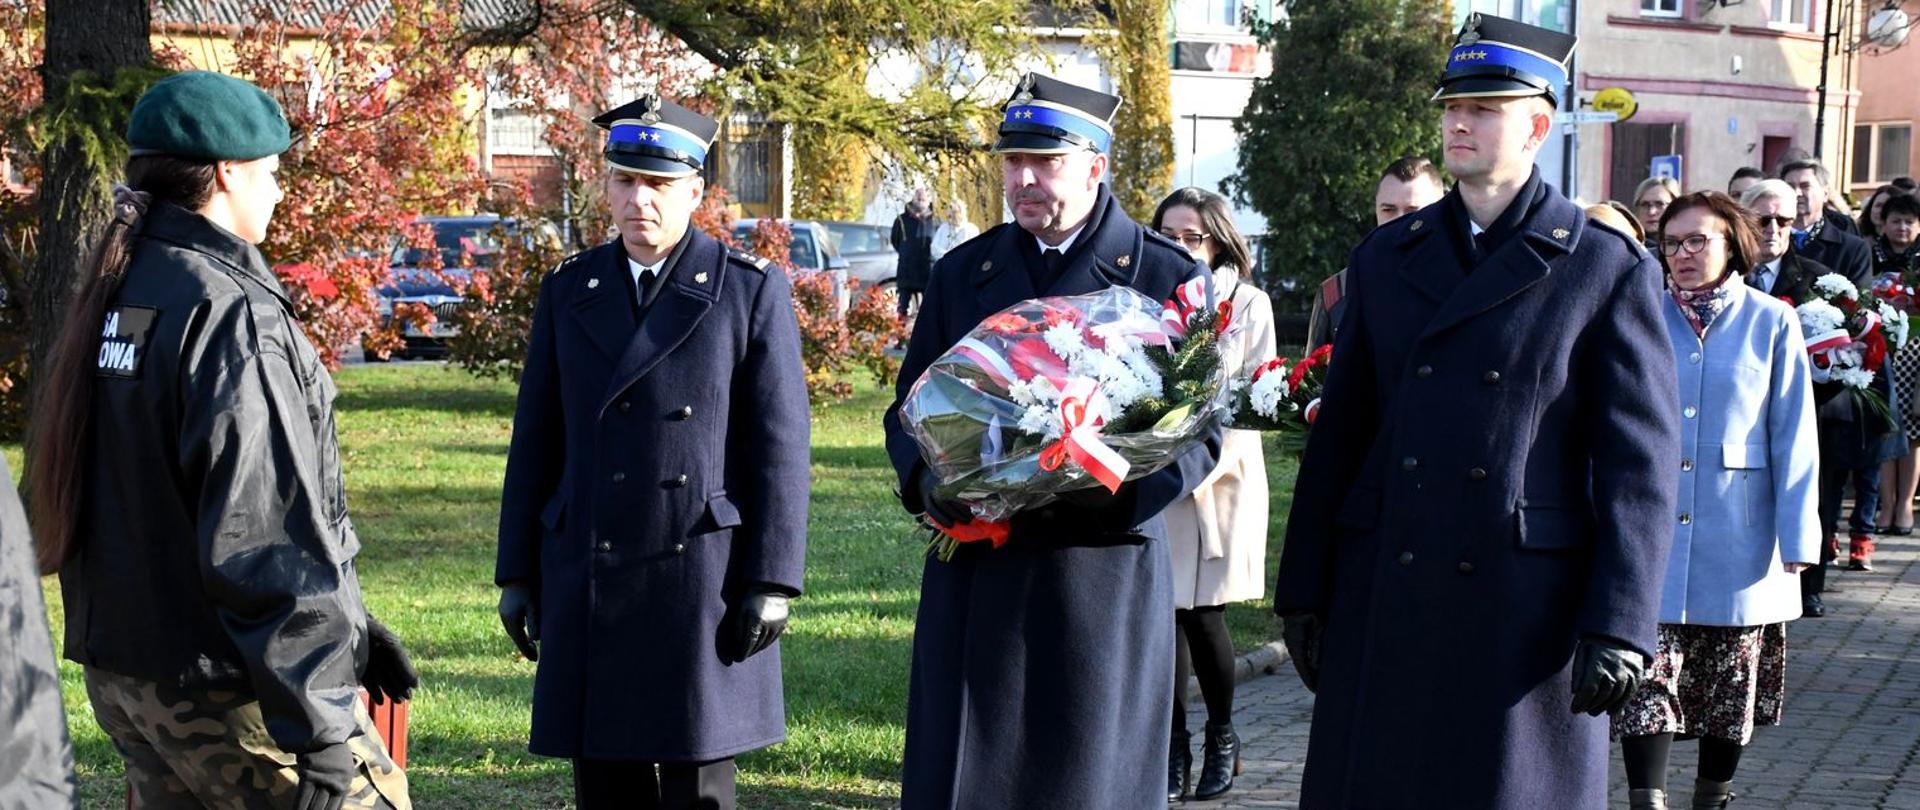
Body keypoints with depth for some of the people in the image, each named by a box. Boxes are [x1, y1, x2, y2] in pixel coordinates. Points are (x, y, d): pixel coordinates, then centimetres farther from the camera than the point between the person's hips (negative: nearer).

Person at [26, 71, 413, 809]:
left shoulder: (110, 298, 10)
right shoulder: (232, 313, -18)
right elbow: (266, 539, -22)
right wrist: (320, 735, -20)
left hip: (121, 672, 9)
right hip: (226, 688, -9)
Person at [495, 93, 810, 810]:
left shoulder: (751, 292, -1)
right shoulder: (568, 291, 9)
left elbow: (778, 447, -4)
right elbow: (536, 440, 11)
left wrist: (771, 582, -9)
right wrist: (517, 573, 8)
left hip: (703, 582, -3)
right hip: (589, 584, 4)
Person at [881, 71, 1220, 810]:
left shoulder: (1168, 277, 1)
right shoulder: (962, 272, 11)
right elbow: (908, 407, 15)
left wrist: (1114, 489, -19)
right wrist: (930, 482, -7)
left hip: (1104, 580, -3)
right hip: (976, 577, 3)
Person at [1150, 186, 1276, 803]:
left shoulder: (1249, 304, 1)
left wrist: (1207, 458, -16)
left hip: (1221, 480, -2)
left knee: (1202, 613, -3)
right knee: (1165, 613, 0)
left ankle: (1222, 737, 18)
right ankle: (1175, 748, 10)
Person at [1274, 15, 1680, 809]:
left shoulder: (1607, 269, -1)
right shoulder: (1386, 257, 11)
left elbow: (1639, 461, -5)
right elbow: (1339, 435, 11)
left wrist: (1619, 626, -11)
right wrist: (1304, 589, 8)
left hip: (1530, 605, -3)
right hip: (1383, 597, 3)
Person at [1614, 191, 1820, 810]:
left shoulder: (1772, 324, -1)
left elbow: (1793, 440, -2)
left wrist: (1796, 542, -6)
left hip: (1736, 540, 0)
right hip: (1649, 535, 0)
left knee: (1730, 688, 11)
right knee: (1647, 678, -11)